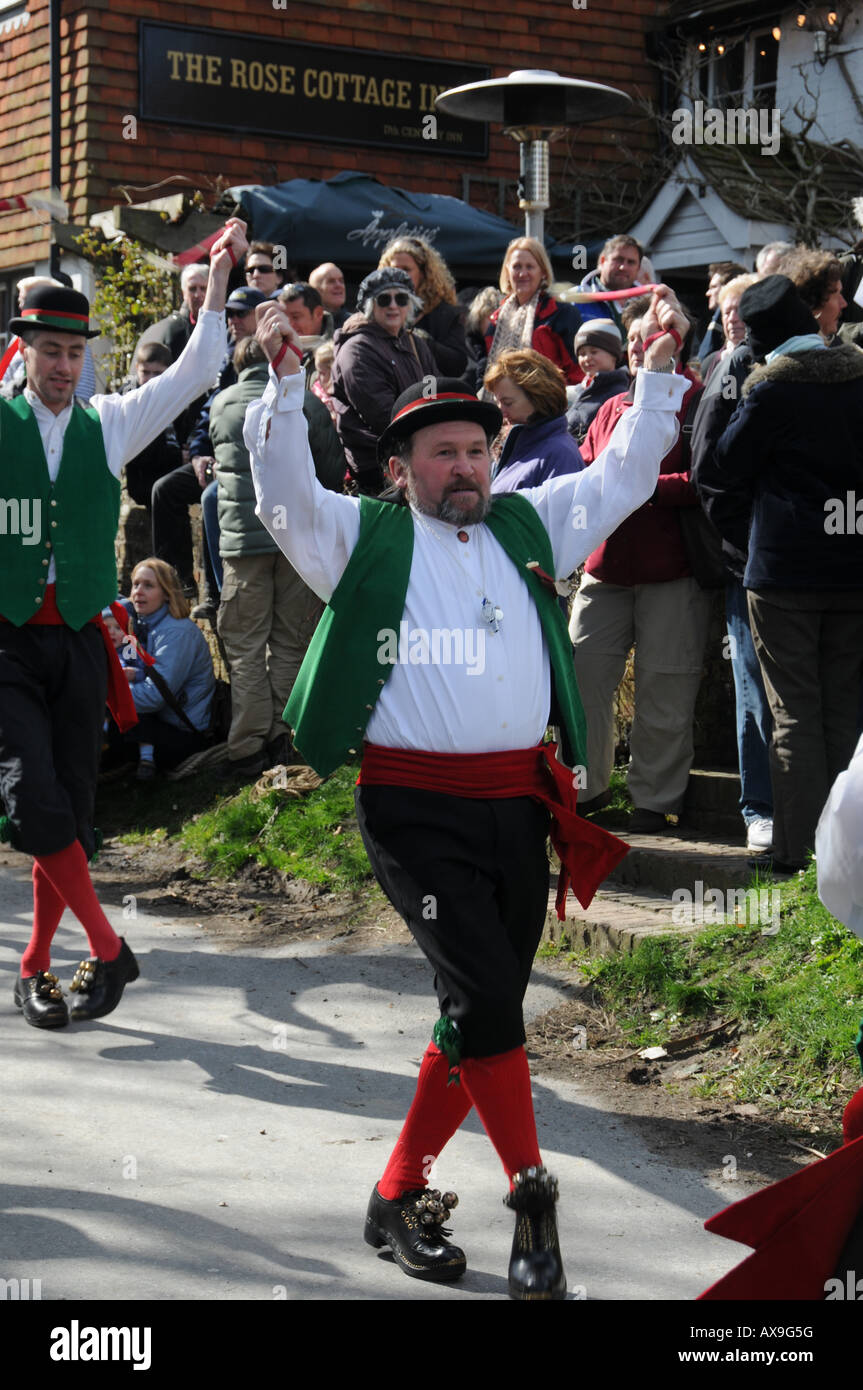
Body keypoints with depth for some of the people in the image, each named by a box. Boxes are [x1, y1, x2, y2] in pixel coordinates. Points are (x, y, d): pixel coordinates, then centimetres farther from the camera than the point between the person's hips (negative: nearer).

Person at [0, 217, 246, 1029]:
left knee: (70, 812, 7)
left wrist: (220, 273, 4)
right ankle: (106, 949, -3)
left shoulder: (108, 427, 9)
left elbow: (193, 375, 8)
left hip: (79, 642, 3)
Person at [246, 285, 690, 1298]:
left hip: (520, 803, 5)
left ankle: (399, 1194, 21)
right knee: (482, 995, -15)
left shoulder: (527, 526, 16)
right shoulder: (366, 539, 5)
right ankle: (529, 1196, -4)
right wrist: (284, 386, -17)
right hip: (417, 805, -5)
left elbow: (622, 479, 19)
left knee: (483, 1011, 8)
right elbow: (285, 497, -7)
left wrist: (656, 375, 12)